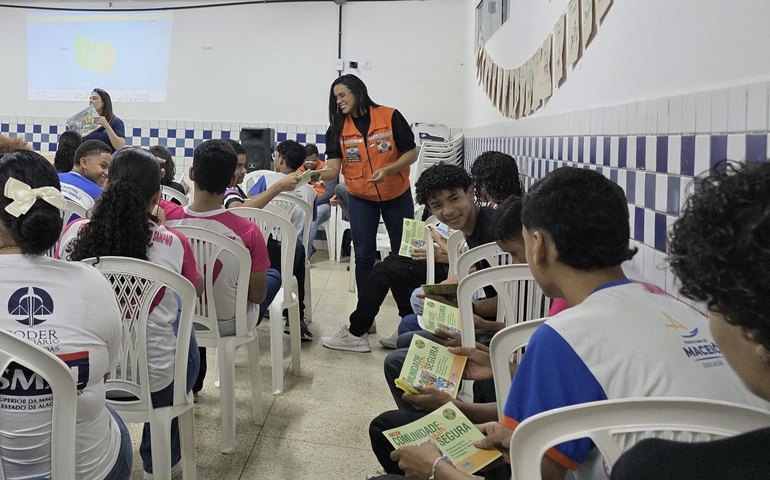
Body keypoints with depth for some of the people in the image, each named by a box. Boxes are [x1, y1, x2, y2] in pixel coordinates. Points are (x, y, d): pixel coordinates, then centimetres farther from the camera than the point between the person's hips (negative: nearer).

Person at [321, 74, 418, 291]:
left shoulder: (390, 117, -12)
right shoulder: (338, 128, -5)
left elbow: (411, 153, -10)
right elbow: (333, 168, -13)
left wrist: (387, 170, -26)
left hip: (397, 195, -1)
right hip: (360, 199, 1)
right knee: (364, 256, 6)